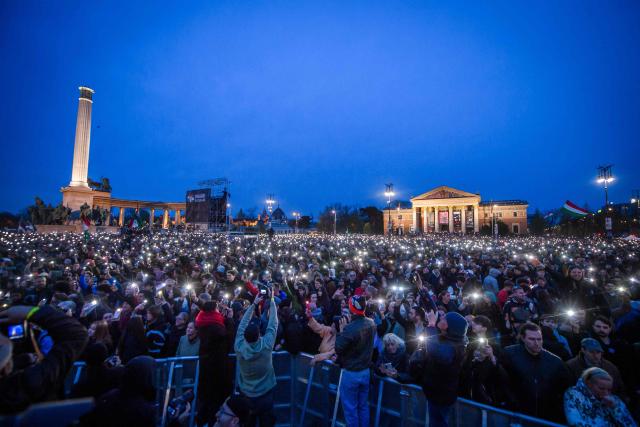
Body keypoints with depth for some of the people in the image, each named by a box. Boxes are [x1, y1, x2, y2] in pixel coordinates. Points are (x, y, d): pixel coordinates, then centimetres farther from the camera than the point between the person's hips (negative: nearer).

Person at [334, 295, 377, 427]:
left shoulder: (350, 328, -30)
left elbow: (338, 349, -19)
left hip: (351, 373, -6)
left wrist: (341, 331, -9)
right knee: (363, 406, 22)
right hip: (366, 371, 6)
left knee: (350, 408, 13)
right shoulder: (371, 323, -8)